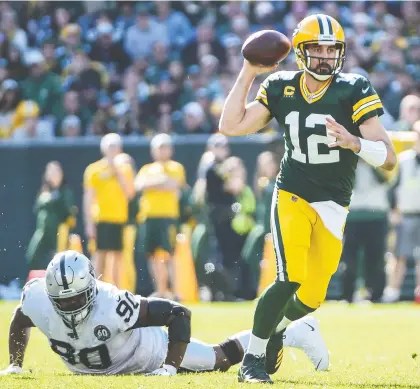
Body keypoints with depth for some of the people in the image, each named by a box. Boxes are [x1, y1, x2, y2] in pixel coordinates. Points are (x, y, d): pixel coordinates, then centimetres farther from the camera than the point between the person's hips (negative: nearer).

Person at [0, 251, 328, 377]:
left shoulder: (111, 305, -43)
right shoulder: (37, 300, -30)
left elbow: (178, 314, -37)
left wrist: (170, 367, -37)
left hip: (150, 354, -5)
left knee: (219, 358, 10)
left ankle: (296, 334, 30)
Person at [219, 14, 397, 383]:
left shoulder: (354, 91, -12)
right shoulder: (280, 88, -3)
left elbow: (388, 158, -17)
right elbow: (231, 126, -7)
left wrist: (352, 141, -36)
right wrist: (247, 74, -10)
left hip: (332, 206, 1)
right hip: (292, 196, -1)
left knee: (311, 297, 3)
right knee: (290, 279, -21)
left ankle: (276, 329, 38)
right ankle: (253, 358, -4)